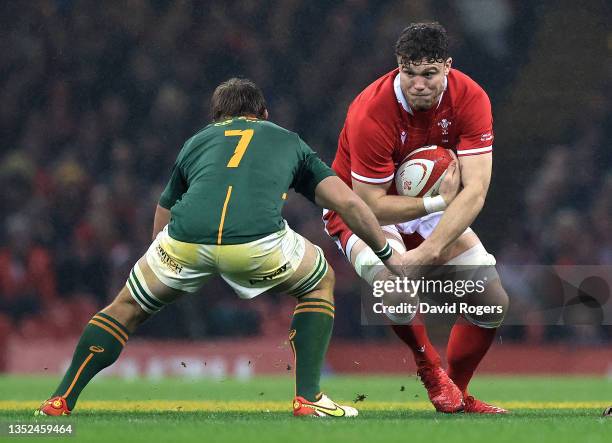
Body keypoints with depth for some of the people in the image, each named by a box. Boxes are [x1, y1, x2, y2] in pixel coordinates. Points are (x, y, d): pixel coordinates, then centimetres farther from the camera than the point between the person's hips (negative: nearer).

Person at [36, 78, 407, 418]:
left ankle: (60, 402, 21)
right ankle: (308, 398, 17)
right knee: (320, 283, 28)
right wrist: (388, 255, 35)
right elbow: (348, 202, 24)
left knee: (127, 307, 26)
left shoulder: (196, 142, 34)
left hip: (186, 239, 2)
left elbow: (161, 224, 37)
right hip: (259, 241, -1)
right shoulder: (289, 141, 31)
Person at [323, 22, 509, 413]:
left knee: (494, 302, -3)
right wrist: (440, 201, -28)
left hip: (430, 206, 5)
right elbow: (372, 205, -28)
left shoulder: (470, 98, -21)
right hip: (361, 210, -4)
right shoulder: (371, 113, -32)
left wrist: (426, 252, -38)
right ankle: (429, 366, -5)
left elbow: (475, 191, -28)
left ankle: (456, 394, 21)